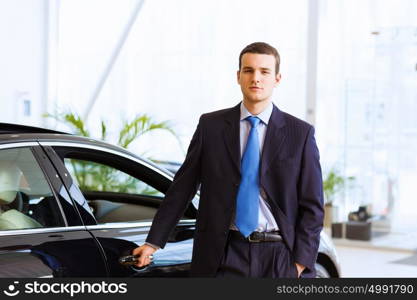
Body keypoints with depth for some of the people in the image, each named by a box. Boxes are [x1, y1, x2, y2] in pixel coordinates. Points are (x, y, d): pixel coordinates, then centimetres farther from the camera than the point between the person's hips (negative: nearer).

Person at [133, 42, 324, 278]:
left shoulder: (300, 133, 2)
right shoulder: (210, 126, 5)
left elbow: (312, 205, 2)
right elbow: (182, 188, 7)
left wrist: (300, 264, -6)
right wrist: (154, 242, 3)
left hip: (279, 258, 0)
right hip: (225, 258, 0)